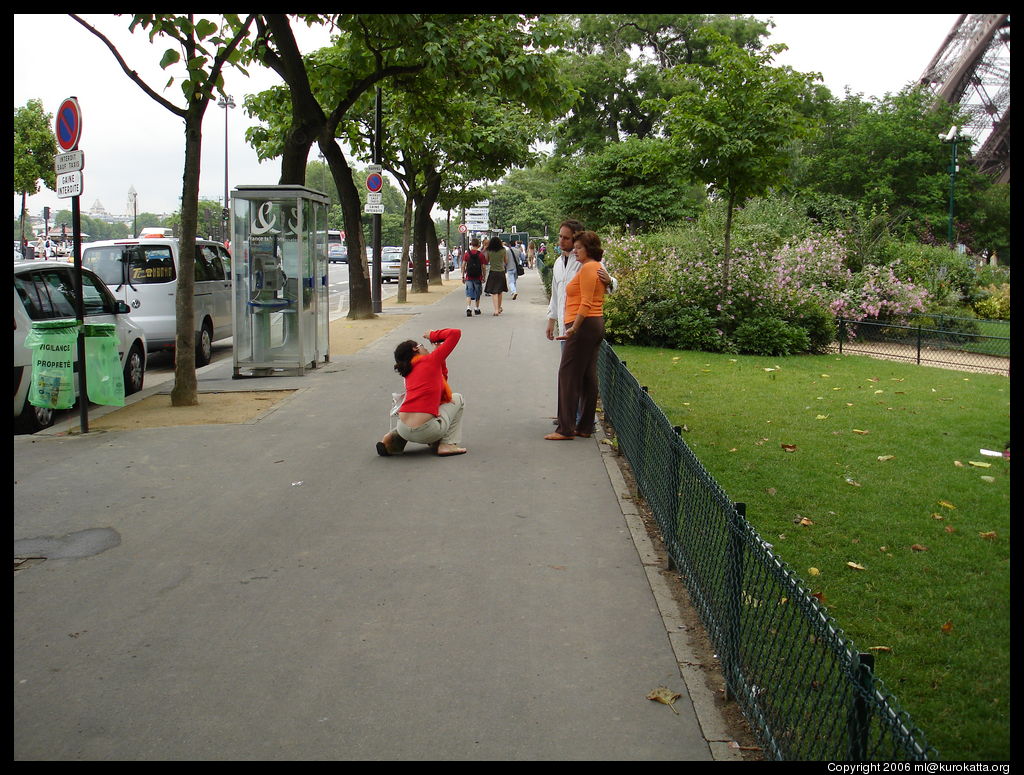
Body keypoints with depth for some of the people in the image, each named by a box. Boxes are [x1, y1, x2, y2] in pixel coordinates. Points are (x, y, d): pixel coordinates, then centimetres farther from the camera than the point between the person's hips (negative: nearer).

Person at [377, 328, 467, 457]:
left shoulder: (408, 374, 21)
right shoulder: (431, 360, 3)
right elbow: (455, 333, 5)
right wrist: (433, 335, 18)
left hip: (404, 430, 6)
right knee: (457, 398, 22)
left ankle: (395, 438, 19)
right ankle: (447, 445, 9)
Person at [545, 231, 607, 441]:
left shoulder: (587, 268, -13)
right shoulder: (598, 267, 17)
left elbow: (586, 303, -21)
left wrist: (573, 328, -24)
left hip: (584, 325, -10)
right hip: (597, 324, 10)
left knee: (568, 374, -7)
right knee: (588, 376, 10)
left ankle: (566, 429, -7)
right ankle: (585, 427, 14)